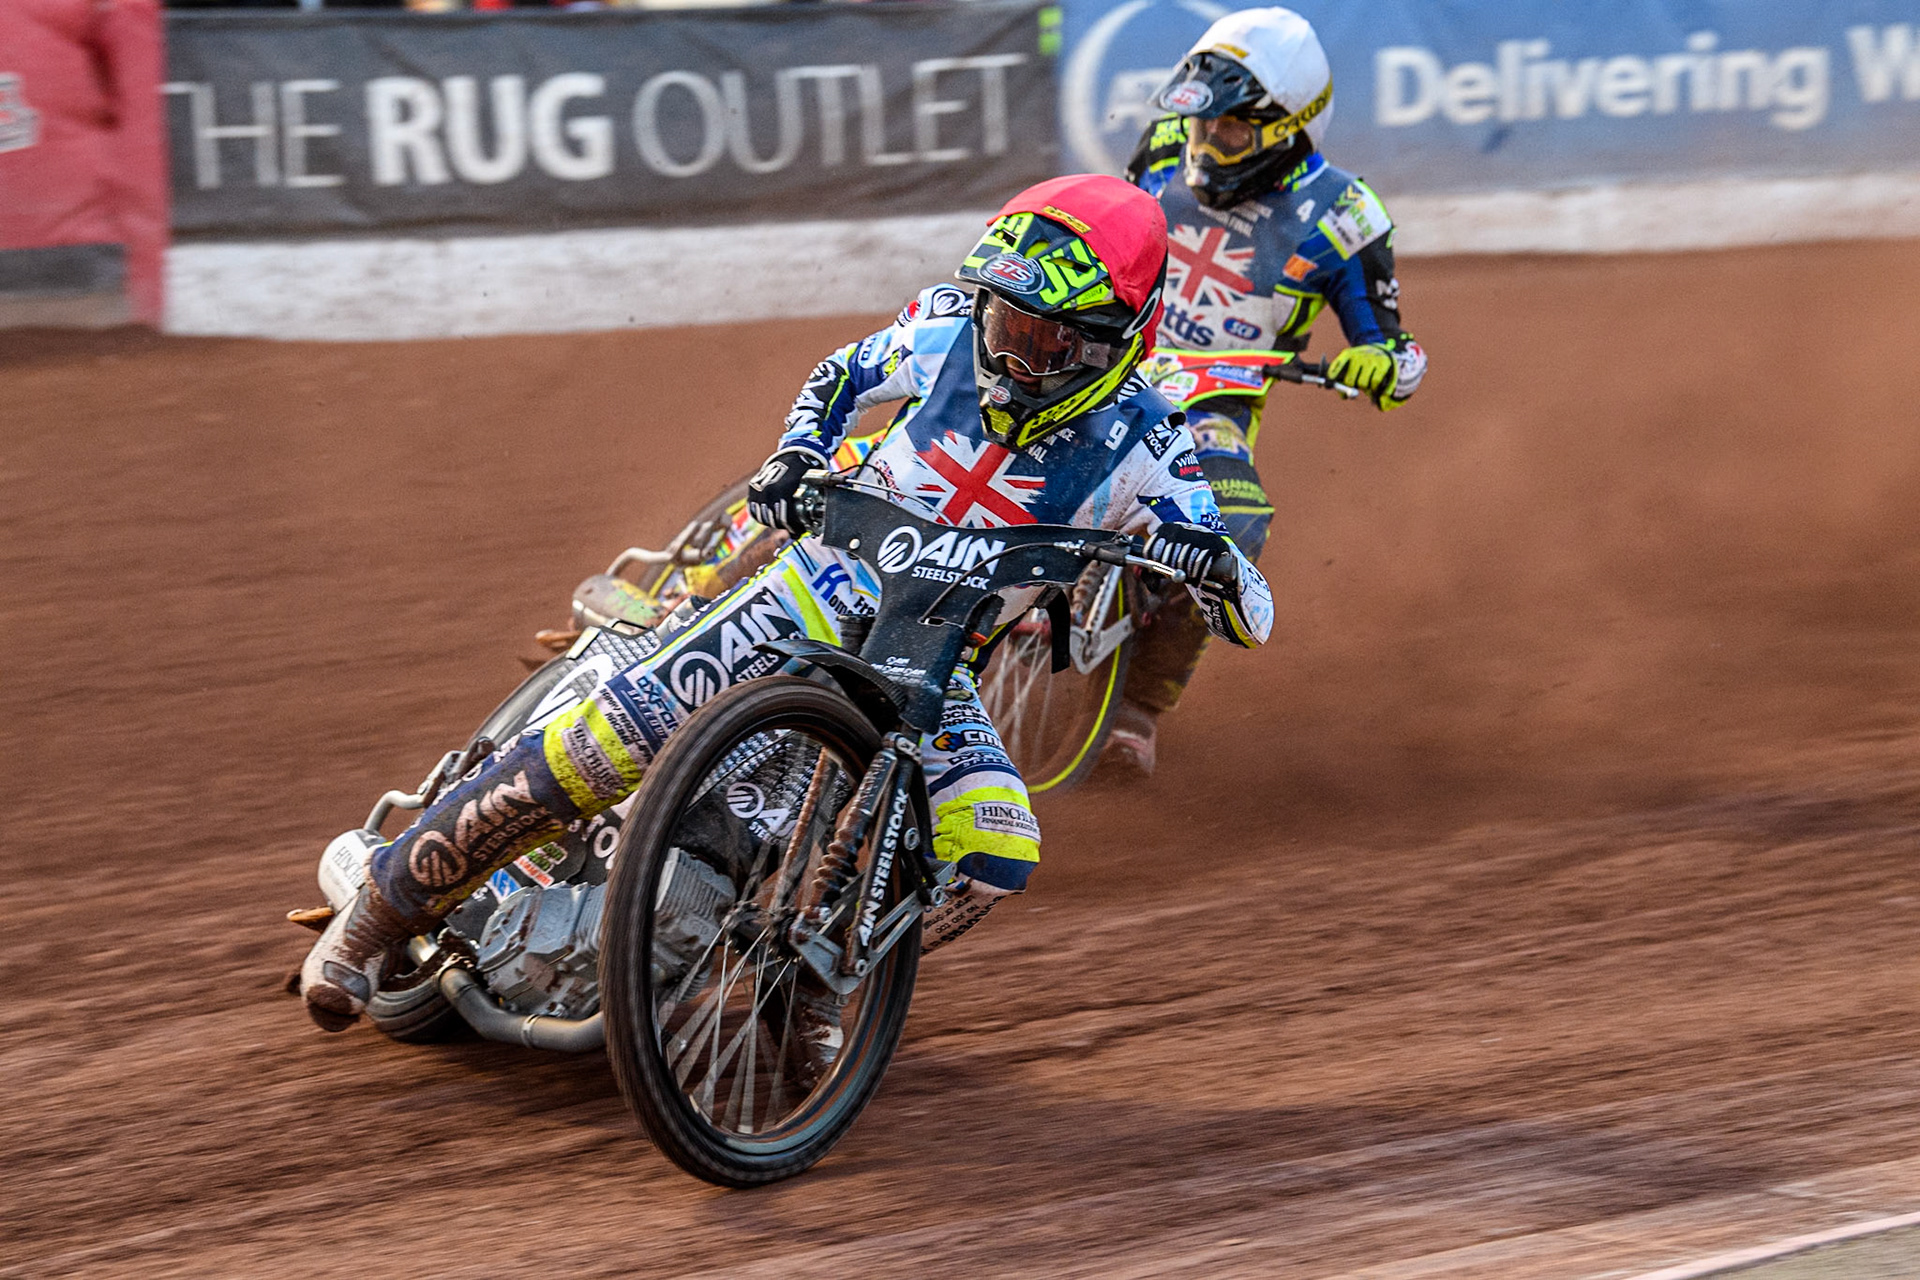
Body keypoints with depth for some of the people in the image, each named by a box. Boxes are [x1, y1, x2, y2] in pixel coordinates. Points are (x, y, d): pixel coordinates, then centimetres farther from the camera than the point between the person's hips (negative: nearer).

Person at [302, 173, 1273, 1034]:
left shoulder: (1138, 451, -14)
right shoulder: (955, 331, -9)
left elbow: (1249, 612, -16)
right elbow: (845, 373, 12)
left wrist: (1211, 556, -39)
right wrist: (793, 459, -8)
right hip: (822, 594, -1)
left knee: (993, 854, -25)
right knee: (611, 738, -22)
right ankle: (389, 902, -11)